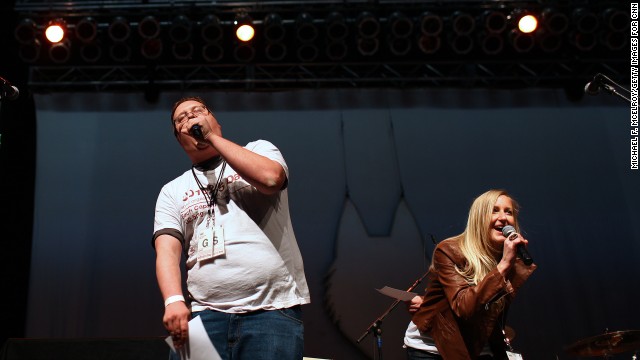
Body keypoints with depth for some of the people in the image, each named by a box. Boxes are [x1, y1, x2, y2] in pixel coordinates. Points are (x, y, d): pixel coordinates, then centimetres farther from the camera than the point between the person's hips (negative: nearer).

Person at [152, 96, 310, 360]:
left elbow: (270, 178, -12)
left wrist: (212, 137, -2)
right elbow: (167, 252, 3)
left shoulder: (258, 150, 13)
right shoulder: (172, 191, 16)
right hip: (205, 315, 2)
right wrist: (174, 301, -17)